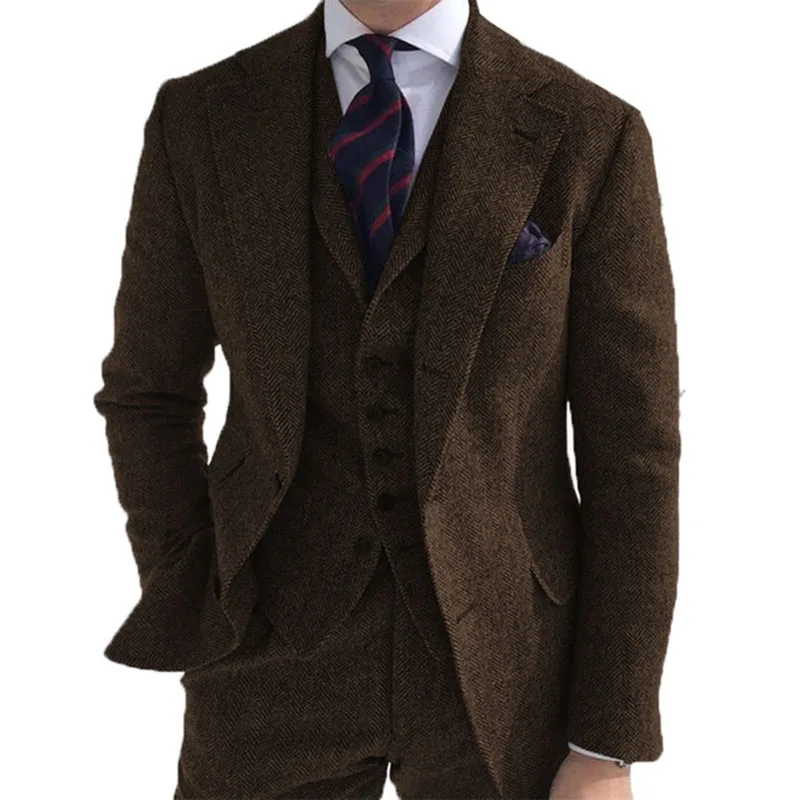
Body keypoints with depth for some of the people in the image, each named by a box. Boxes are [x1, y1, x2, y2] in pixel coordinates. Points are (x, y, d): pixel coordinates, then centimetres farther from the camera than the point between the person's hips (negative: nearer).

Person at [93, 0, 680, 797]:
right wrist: (200, 629, -1)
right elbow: (150, 394, 6)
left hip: (501, 664, 0)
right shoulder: (201, 118, -3)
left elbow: (631, 450, -7)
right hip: (280, 656, 1)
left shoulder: (593, 135, -8)